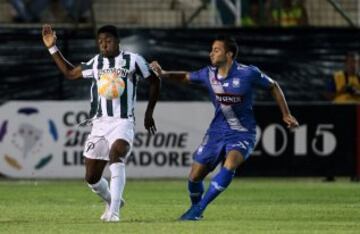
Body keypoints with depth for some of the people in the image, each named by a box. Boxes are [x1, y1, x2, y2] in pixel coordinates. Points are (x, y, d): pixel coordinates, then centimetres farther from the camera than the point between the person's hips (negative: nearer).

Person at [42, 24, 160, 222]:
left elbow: (154, 81, 12)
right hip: (99, 124, 5)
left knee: (116, 154, -34)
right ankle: (111, 201, 35)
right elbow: (69, 72, 24)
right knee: (91, 177, 4)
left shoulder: (133, 60, 1)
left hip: (123, 122, -5)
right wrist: (52, 48, 18)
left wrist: (149, 113, 12)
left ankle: (114, 211, -37)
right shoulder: (95, 63, 11)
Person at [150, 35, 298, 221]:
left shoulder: (248, 73, -15)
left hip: (242, 134, -4)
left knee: (229, 165, -32)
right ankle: (195, 207, 33)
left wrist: (286, 114, 1)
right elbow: (186, 77, 13)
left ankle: (198, 209, -21)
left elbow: (273, 86, 1)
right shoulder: (209, 74, -4)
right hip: (217, 132, 4)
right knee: (194, 176, 1)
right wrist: (163, 74, -5)